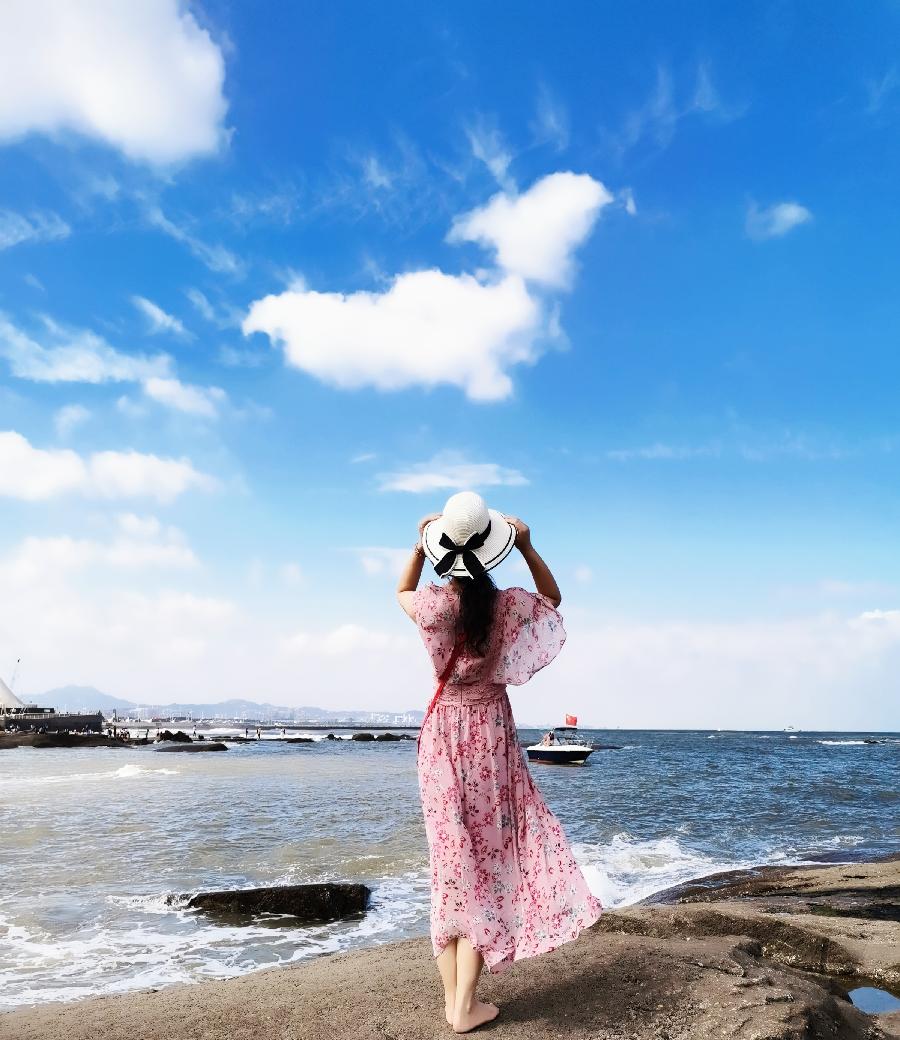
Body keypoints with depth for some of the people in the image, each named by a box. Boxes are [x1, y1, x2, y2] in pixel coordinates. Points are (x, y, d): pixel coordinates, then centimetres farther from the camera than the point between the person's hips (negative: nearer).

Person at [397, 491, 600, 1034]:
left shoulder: (434, 603, -11)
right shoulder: (507, 605, -12)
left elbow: (402, 593, 15)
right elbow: (553, 597, 11)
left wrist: (419, 546, 5)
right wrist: (526, 545, 0)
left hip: (444, 736, 1)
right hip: (491, 735, -1)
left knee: (454, 860, 10)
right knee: (485, 860, 6)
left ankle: (452, 998, 18)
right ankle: (466, 1006, 9)